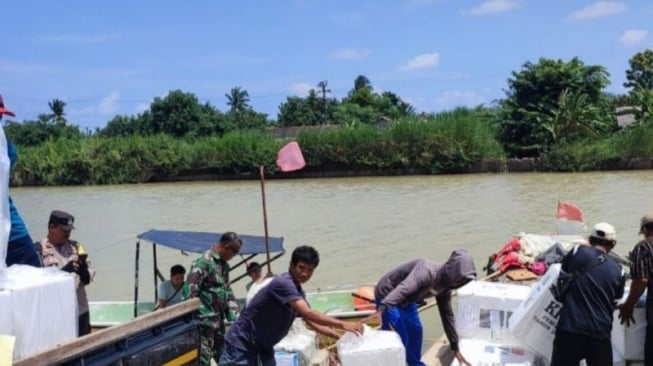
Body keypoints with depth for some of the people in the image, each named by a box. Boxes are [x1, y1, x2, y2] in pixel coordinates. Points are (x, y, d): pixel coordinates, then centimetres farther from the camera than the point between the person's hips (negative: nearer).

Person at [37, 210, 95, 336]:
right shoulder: (38, 249, -3)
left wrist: (84, 270, -15)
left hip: (80, 311, 4)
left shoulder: (75, 246, 10)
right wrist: (64, 270, -21)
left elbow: (88, 279, 8)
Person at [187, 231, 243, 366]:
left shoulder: (224, 264, 14)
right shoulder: (204, 262, -16)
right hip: (205, 321, -9)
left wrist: (234, 315, 13)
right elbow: (191, 290, -21)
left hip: (218, 320, 9)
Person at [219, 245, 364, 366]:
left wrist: (341, 336, -1)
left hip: (263, 346, 10)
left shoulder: (298, 292, 7)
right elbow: (308, 313, -33)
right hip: (242, 343, -9)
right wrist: (342, 324, -33)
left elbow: (313, 322, 11)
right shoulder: (283, 283, -23)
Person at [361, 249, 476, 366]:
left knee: (416, 331, 18)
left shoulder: (445, 287, -5)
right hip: (387, 295, -9)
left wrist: (455, 348, 10)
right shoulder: (427, 271, -34)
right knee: (399, 337, -12)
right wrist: (380, 310, -62)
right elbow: (402, 289, -49)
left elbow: (447, 315, 6)